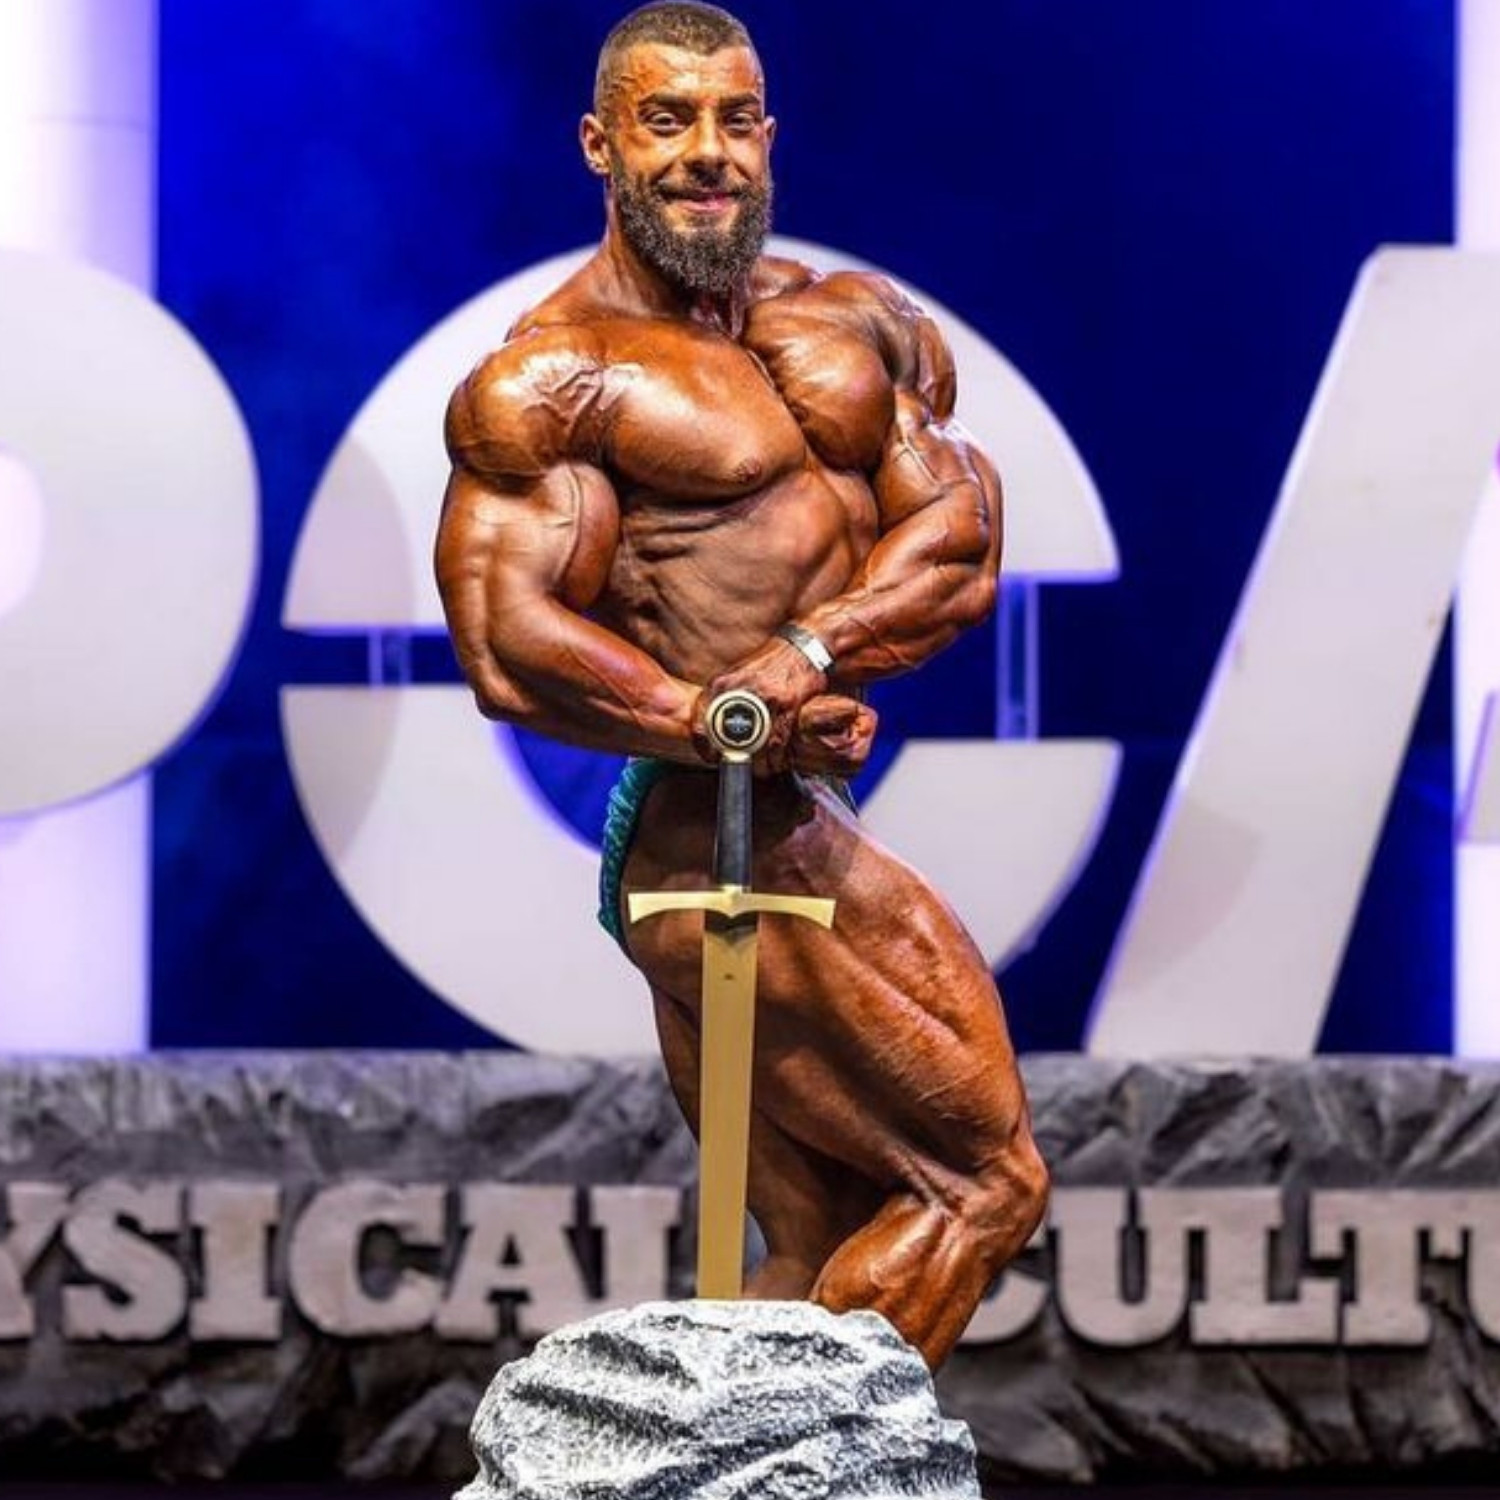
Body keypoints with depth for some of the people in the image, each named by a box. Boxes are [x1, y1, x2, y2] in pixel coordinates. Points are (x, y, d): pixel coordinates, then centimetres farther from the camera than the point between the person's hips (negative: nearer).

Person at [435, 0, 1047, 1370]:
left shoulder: (860, 327, 13)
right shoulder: (551, 379, -7)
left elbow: (959, 549, 2)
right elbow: (508, 649, -16)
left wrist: (805, 656, -16)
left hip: (808, 827, 8)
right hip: (716, 839, -8)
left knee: (828, 1259, 11)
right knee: (985, 1179, -6)